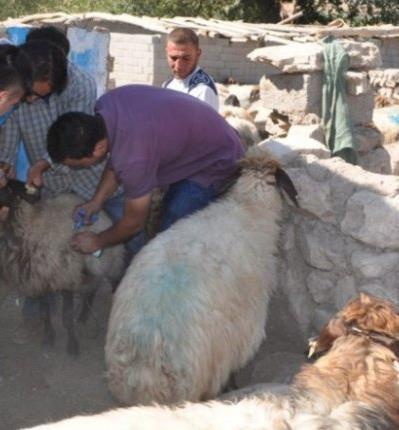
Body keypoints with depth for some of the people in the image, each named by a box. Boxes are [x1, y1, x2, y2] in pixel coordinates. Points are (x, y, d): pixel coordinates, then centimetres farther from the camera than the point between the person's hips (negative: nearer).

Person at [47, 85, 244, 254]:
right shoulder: (105, 105, -16)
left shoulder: (134, 156, -37)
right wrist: (97, 200, 1)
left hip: (216, 161, -9)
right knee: (170, 211, 21)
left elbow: (134, 223, -19)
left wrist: (98, 241, -4)